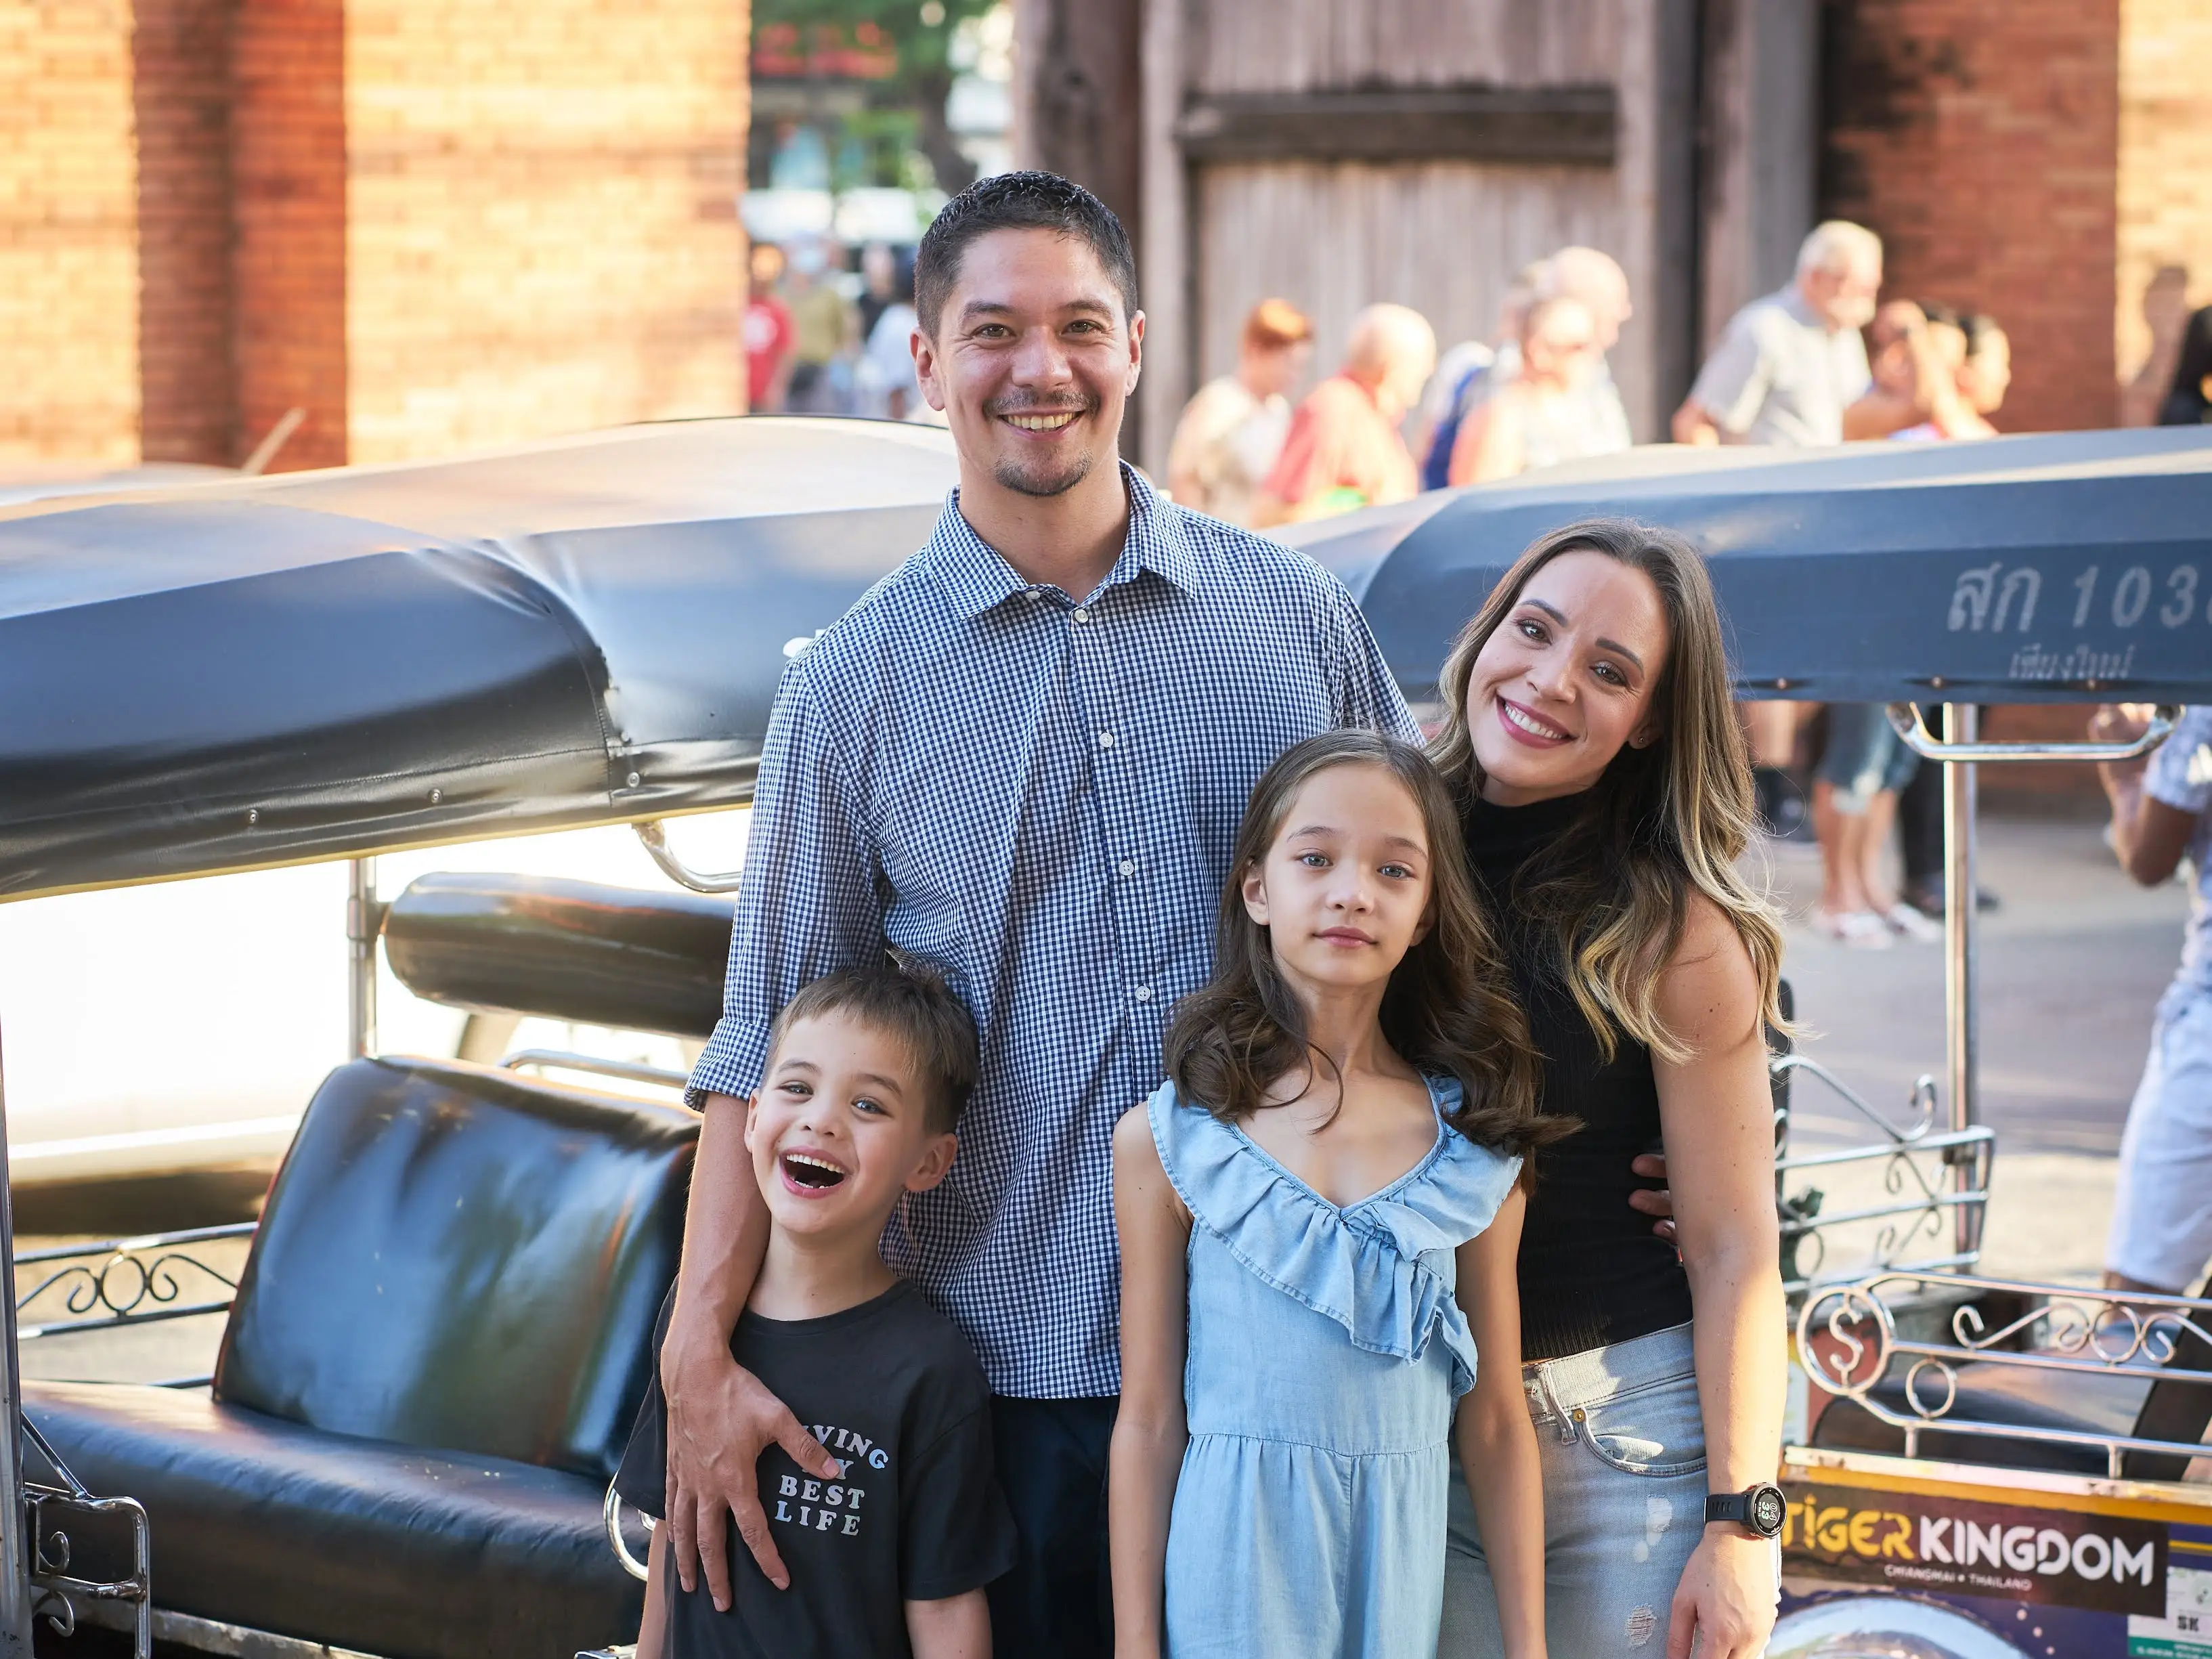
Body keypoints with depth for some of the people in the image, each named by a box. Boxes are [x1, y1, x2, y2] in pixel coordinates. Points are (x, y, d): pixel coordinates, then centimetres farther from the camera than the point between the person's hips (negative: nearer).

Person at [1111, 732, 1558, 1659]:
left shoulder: (1476, 1149, 3)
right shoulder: (1167, 1141, -2)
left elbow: (1495, 1423, 6)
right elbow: (1148, 1420, -1)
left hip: (1403, 1565, 2)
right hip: (1232, 1564, -2)